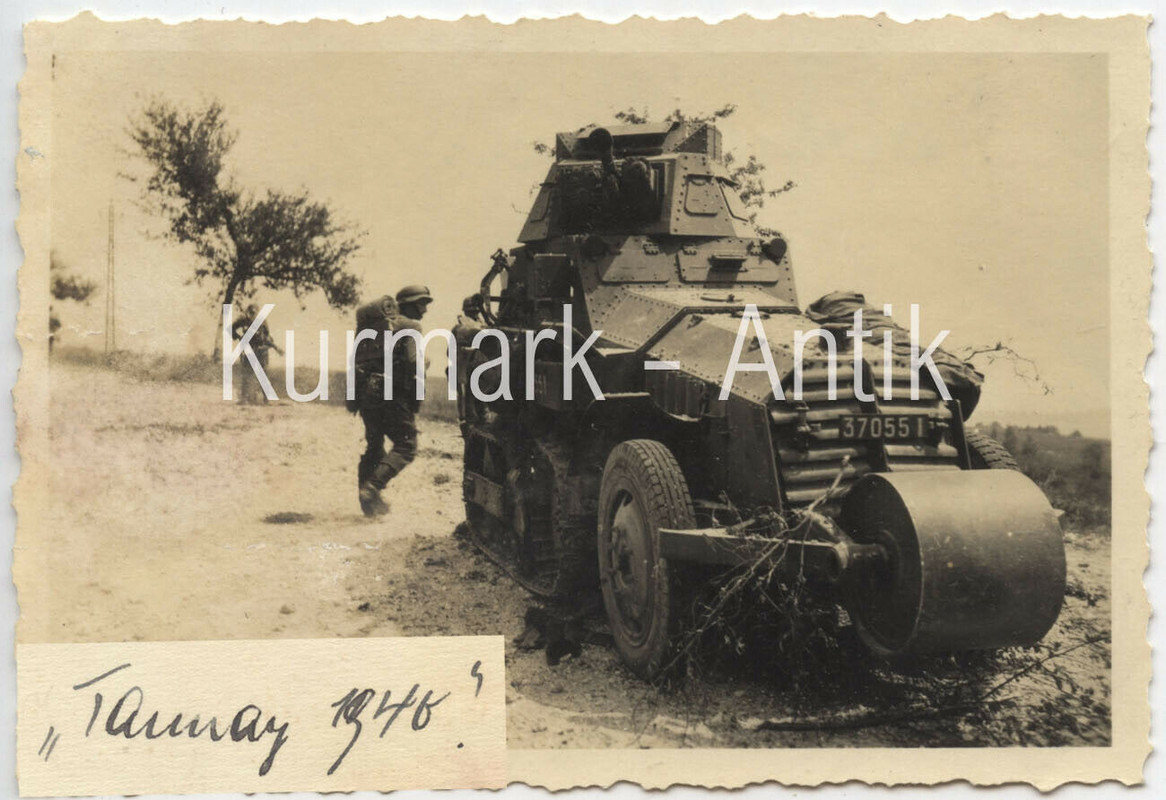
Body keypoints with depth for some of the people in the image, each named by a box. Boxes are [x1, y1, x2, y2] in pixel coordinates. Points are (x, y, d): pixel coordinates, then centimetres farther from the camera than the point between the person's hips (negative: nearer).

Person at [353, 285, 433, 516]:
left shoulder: (372, 325, 20)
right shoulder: (409, 326, -2)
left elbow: (356, 360, 19)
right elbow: (413, 363, -15)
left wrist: (353, 397, 21)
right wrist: (416, 398, -9)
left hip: (365, 391, 7)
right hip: (392, 393, -7)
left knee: (374, 445, 19)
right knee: (405, 447, -1)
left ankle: (369, 500, 21)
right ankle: (373, 486, -17)